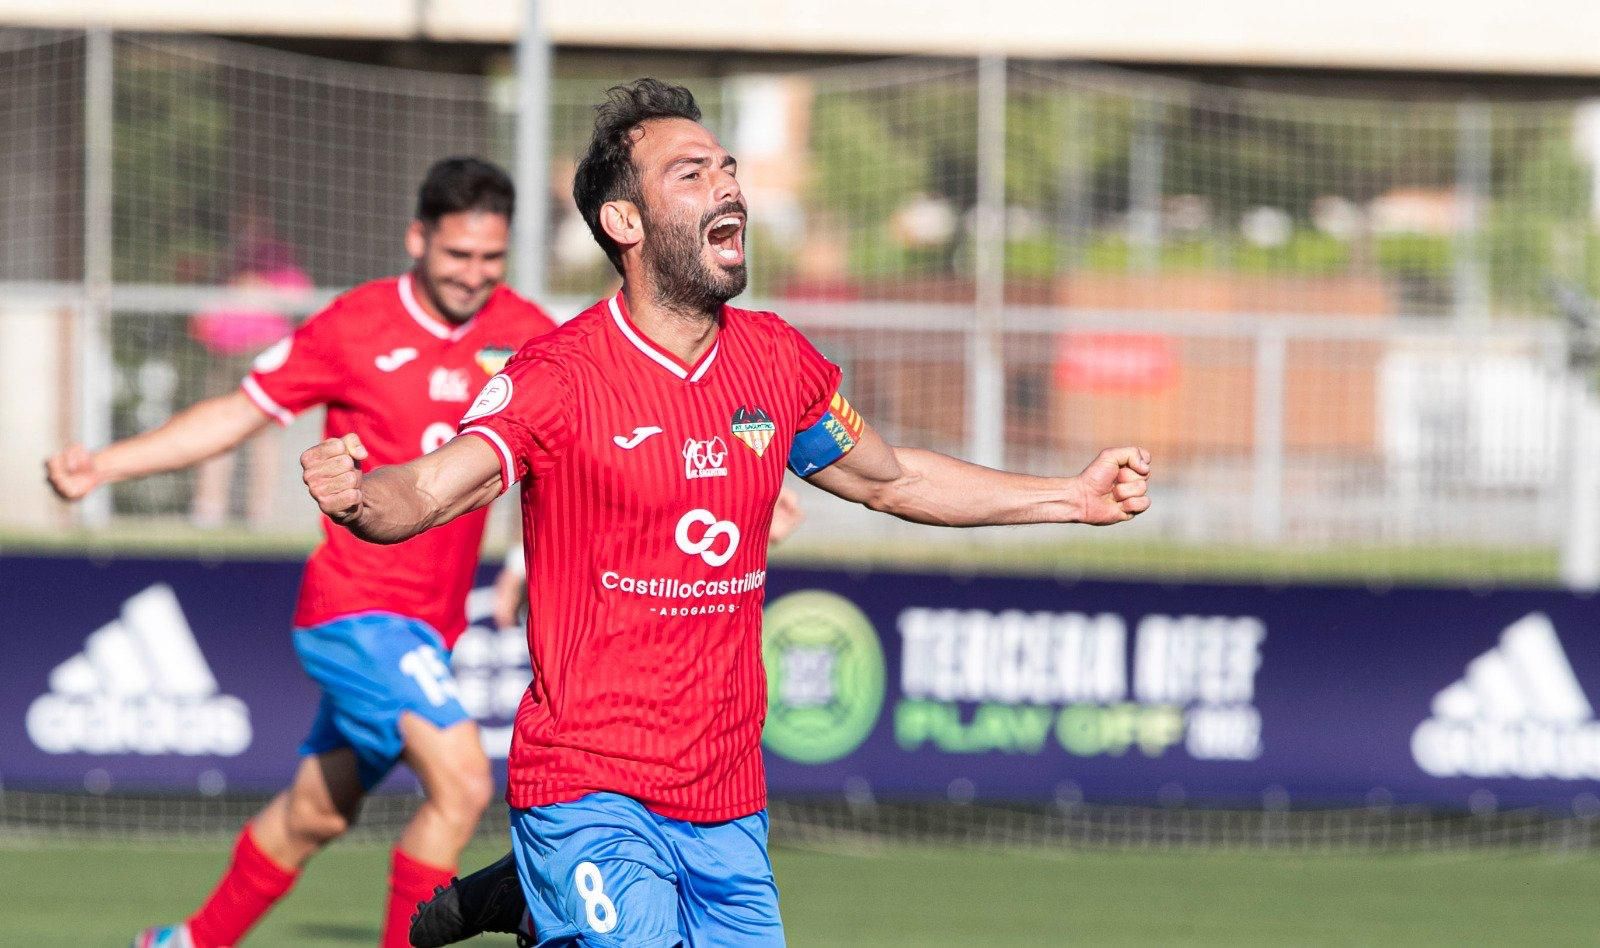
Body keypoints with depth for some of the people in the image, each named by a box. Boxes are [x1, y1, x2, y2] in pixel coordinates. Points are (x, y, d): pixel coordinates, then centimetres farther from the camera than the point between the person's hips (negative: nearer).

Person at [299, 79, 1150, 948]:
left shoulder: (777, 361, 7)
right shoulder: (560, 377, -10)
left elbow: (891, 481, 24)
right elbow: (427, 493, -23)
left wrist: (1073, 497, 25)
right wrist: (355, 495, -46)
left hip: (730, 803, 6)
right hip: (594, 798, -6)